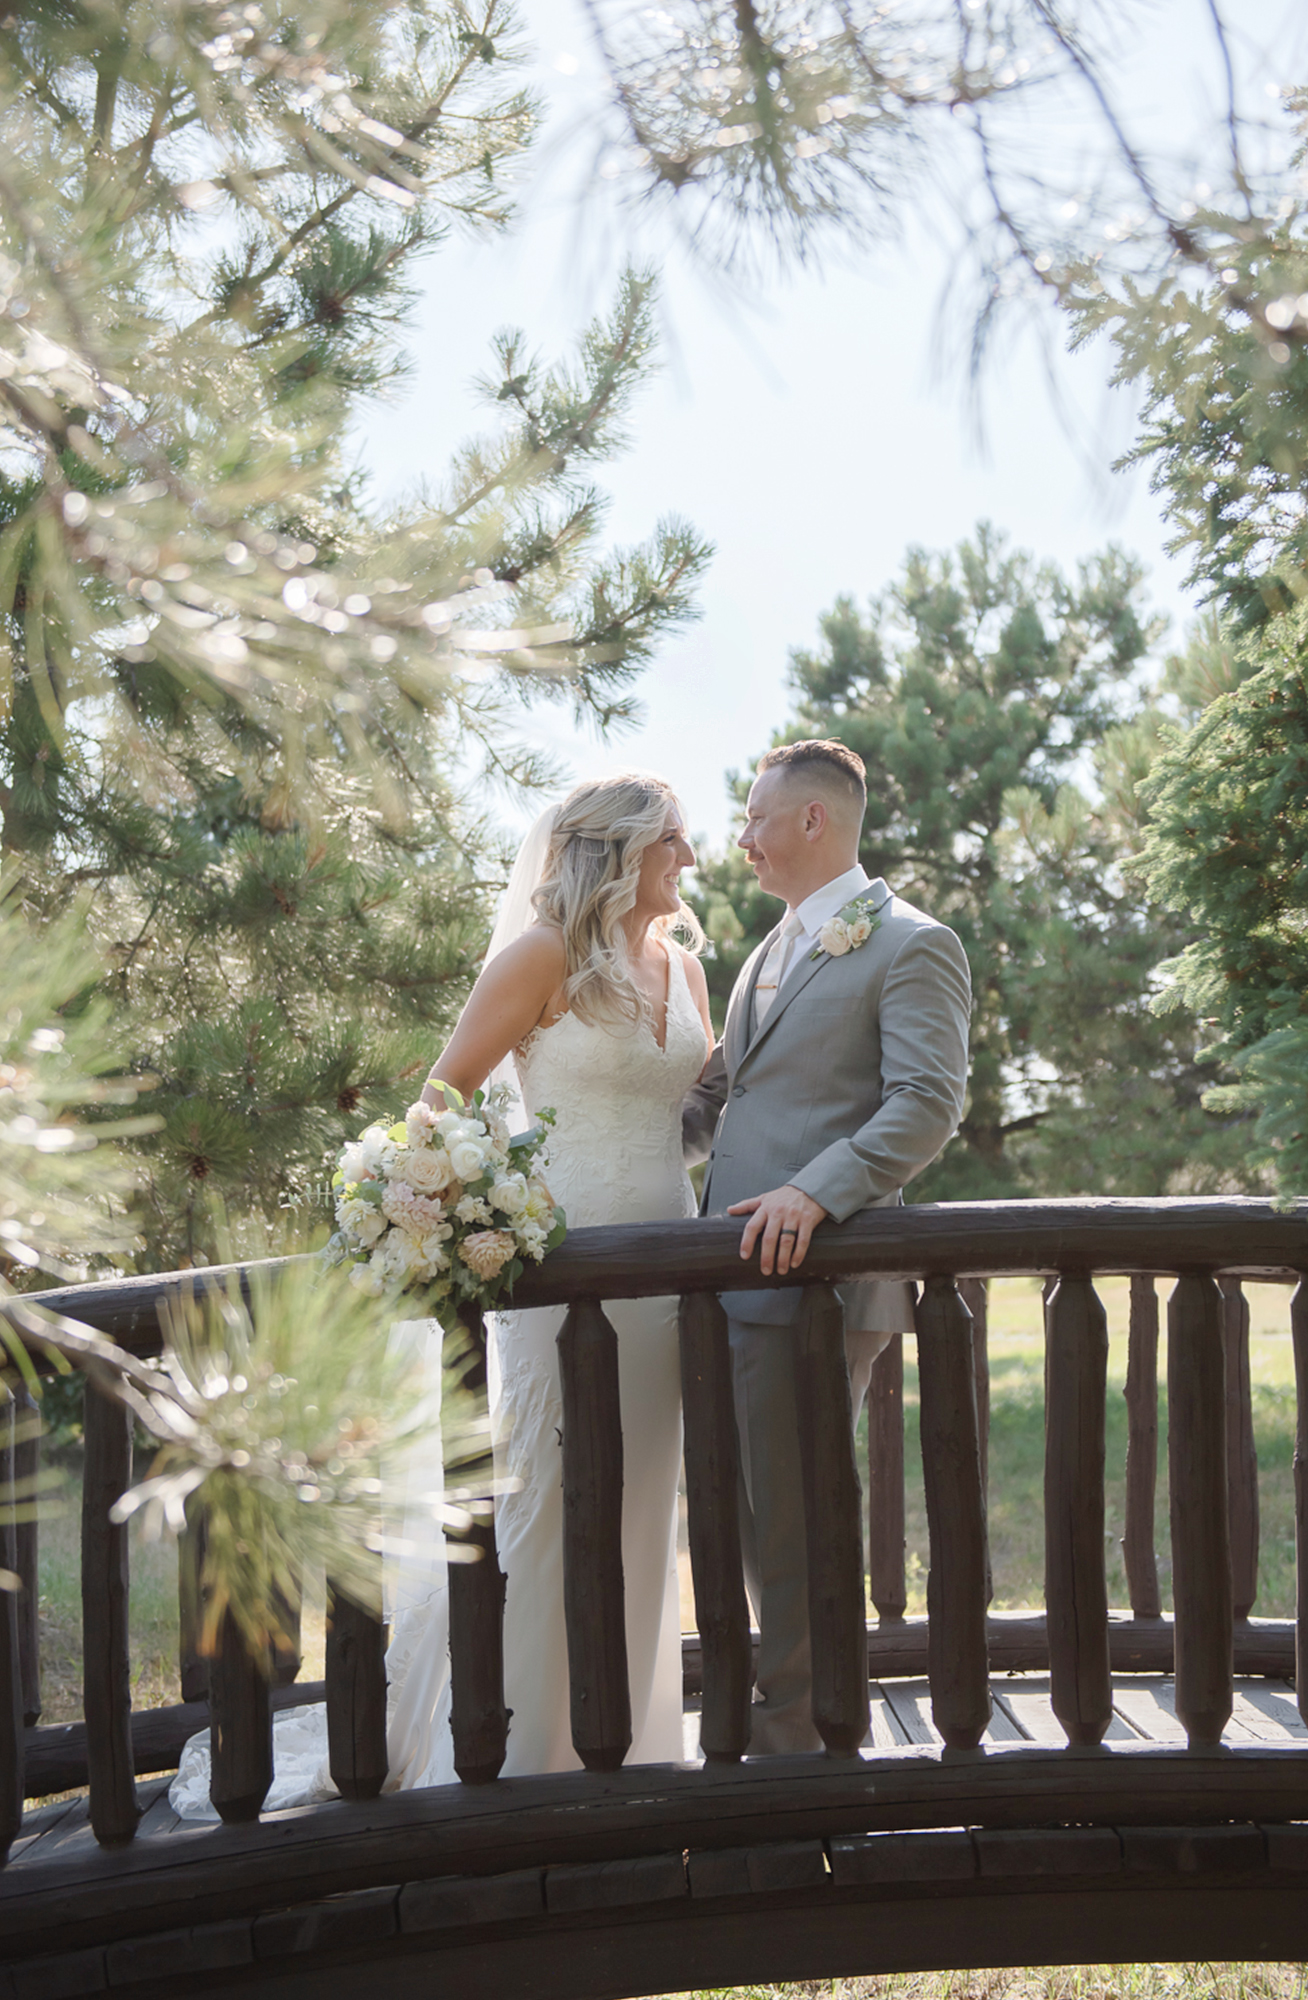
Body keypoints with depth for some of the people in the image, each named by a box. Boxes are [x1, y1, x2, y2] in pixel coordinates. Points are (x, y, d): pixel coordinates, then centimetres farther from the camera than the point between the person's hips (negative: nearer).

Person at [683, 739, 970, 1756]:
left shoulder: (911, 945, -5)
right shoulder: (774, 948, 23)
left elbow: (928, 1104, -17)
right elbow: (716, 1096, 28)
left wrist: (815, 1191, -28)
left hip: (815, 1272, -9)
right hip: (742, 1271, 9)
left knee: (787, 1520, -5)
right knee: (754, 1512, 15)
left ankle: (794, 1737, 9)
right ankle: (801, 1716, 30)